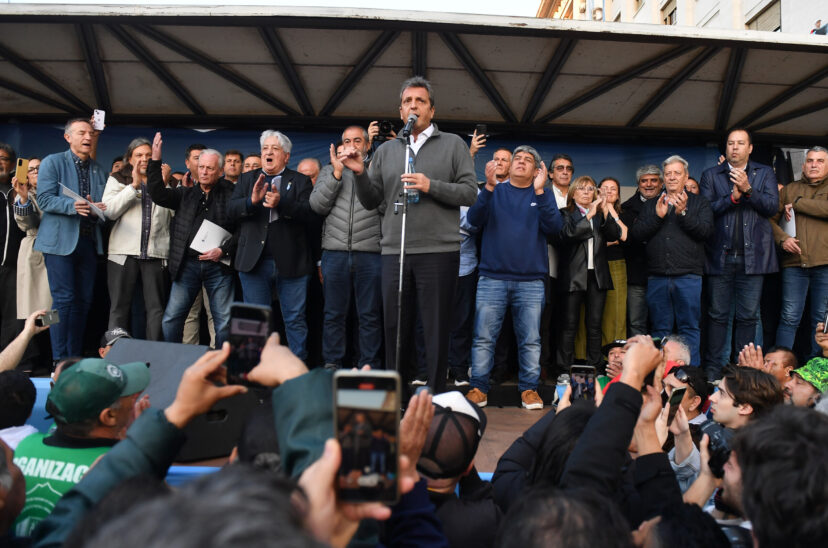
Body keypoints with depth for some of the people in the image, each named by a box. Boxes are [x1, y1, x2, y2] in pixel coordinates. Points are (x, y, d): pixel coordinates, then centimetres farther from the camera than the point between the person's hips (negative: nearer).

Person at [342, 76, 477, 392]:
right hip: (394, 251, 3)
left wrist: (431, 186, -13)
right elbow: (371, 201, 13)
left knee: (437, 329, 2)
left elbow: (470, 193, -1)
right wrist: (360, 174, -4)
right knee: (394, 327, 9)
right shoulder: (386, 150, 16)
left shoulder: (453, 144, 8)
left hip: (439, 251, -3)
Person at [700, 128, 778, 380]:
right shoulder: (710, 175, 10)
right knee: (718, 315, 2)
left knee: (748, 316, 4)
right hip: (721, 255, -1)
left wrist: (748, 190, -15)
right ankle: (713, 368, 7)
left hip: (752, 255, 1)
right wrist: (732, 197, -14)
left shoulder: (765, 173, 12)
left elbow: (772, 206, -1)